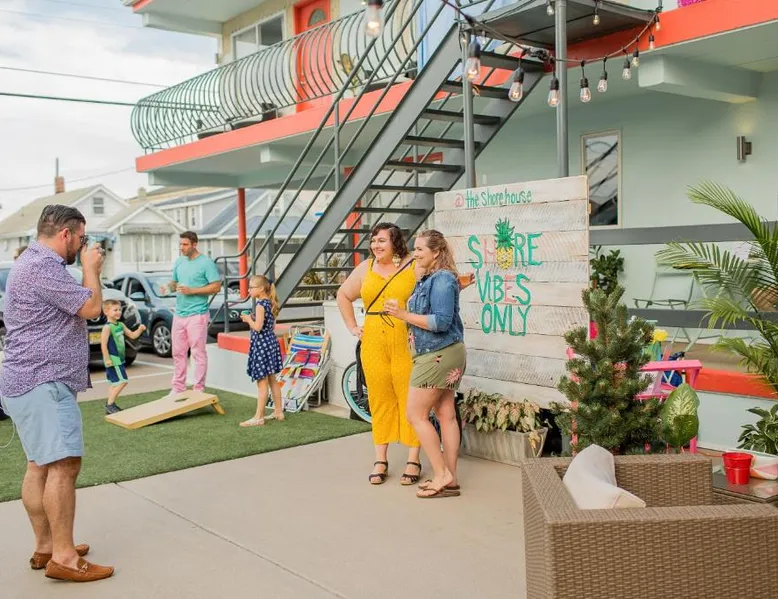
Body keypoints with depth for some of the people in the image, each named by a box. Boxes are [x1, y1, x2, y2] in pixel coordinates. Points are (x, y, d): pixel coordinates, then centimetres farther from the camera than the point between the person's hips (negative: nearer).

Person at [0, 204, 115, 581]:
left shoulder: (36, 263, 19)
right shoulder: (42, 266, -17)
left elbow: (72, 307, 25)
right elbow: (91, 308, -15)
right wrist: (91, 269, -3)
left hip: (34, 382, 11)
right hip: (43, 383, -11)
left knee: (41, 465, 13)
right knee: (64, 465, -13)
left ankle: (45, 546, 20)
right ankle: (63, 557, -11)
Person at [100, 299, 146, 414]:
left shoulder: (121, 325, 10)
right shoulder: (107, 327, -16)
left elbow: (132, 335, 16)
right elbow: (103, 344, -20)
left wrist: (140, 329, -2)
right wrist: (107, 359, -22)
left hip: (119, 359, 9)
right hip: (113, 360, -9)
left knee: (116, 383, 15)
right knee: (122, 381, -12)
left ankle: (110, 405, 23)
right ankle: (110, 405, -5)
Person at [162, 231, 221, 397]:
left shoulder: (206, 263, -8)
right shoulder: (179, 262, 12)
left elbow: (216, 286, -11)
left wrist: (191, 291, -16)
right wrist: (169, 287, -1)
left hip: (197, 314, -7)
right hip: (179, 314, 7)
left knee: (198, 353, -2)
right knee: (178, 353, 11)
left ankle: (199, 389, 6)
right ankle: (178, 387, 20)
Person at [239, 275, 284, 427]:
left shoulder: (261, 304, -16)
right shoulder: (270, 303, 11)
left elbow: (258, 327, -24)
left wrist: (248, 319, -6)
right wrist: (252, 319, 11)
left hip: (261, 344, -9)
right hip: (271, 342, 9)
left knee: (262, 382, -5)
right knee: (272, 379, 15)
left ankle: (259, 417, -1)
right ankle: (279, 412, 22)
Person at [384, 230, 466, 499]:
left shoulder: (442, 279, -16)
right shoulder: (429, 278, 14)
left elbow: (441, 322, -22)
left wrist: (403, 314, -19)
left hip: (438, 355, -10)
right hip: (443, 355, 10)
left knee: (416, 414, -3)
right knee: (446, 415, 10)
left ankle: (442, 475, 3)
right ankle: (450, 479, 15)